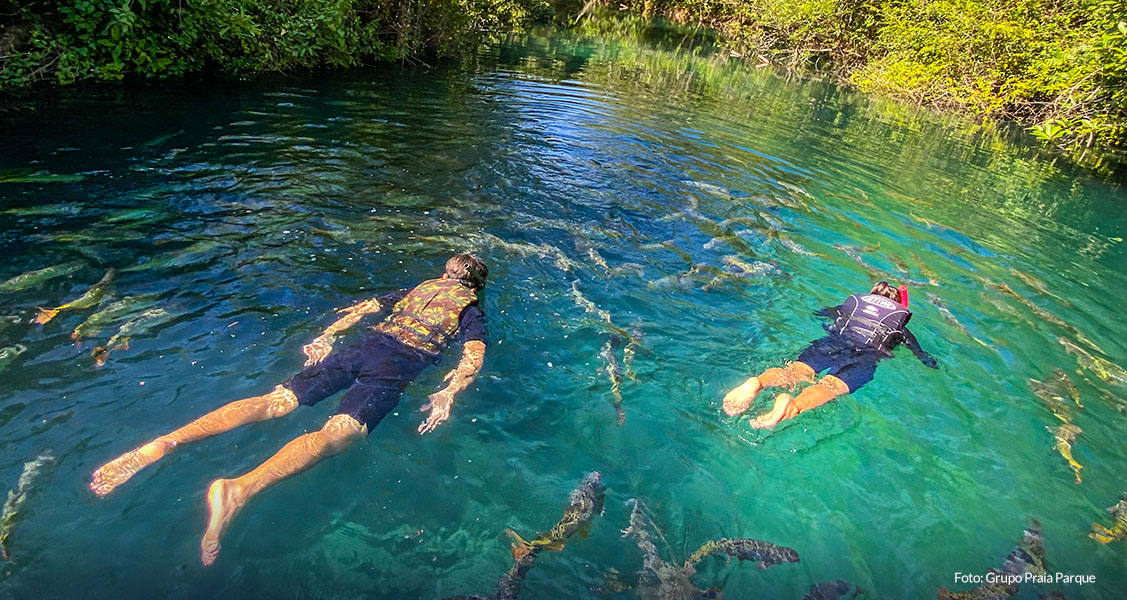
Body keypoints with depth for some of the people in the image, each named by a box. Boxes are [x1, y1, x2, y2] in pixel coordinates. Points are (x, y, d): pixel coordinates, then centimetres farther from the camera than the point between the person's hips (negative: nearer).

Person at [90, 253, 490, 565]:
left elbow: (362, 308, 33)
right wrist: (448, 394, -6)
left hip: (365, 348, 5)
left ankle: (164, 443, -21)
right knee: (334, 435, -26)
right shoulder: (472, 311, 18)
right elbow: (474, 357, 0)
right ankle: (240, 489, -51)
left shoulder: (421, 287, 32)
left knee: (276, 401, -4)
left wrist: (326, 336, 32)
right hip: (400, 366, -5)